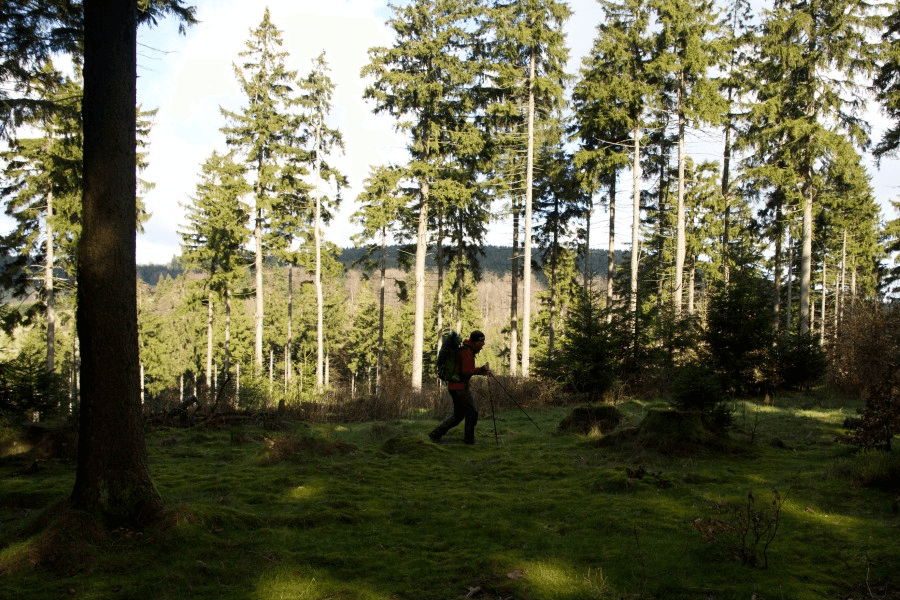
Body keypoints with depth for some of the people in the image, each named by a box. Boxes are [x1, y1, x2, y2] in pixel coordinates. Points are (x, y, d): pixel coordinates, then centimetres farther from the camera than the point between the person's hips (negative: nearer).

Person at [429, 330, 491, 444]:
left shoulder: (466, 350, 17)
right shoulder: (467, 352, -16)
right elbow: (466, 372, -24)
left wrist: (481, 371, 12)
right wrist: (481, 369, -18)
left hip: (453, 386, 10)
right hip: (460, 386, -10)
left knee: (458, 415, 14)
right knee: (472, 411, -1)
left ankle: (436, 434, 10)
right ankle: (469, 438, 8)